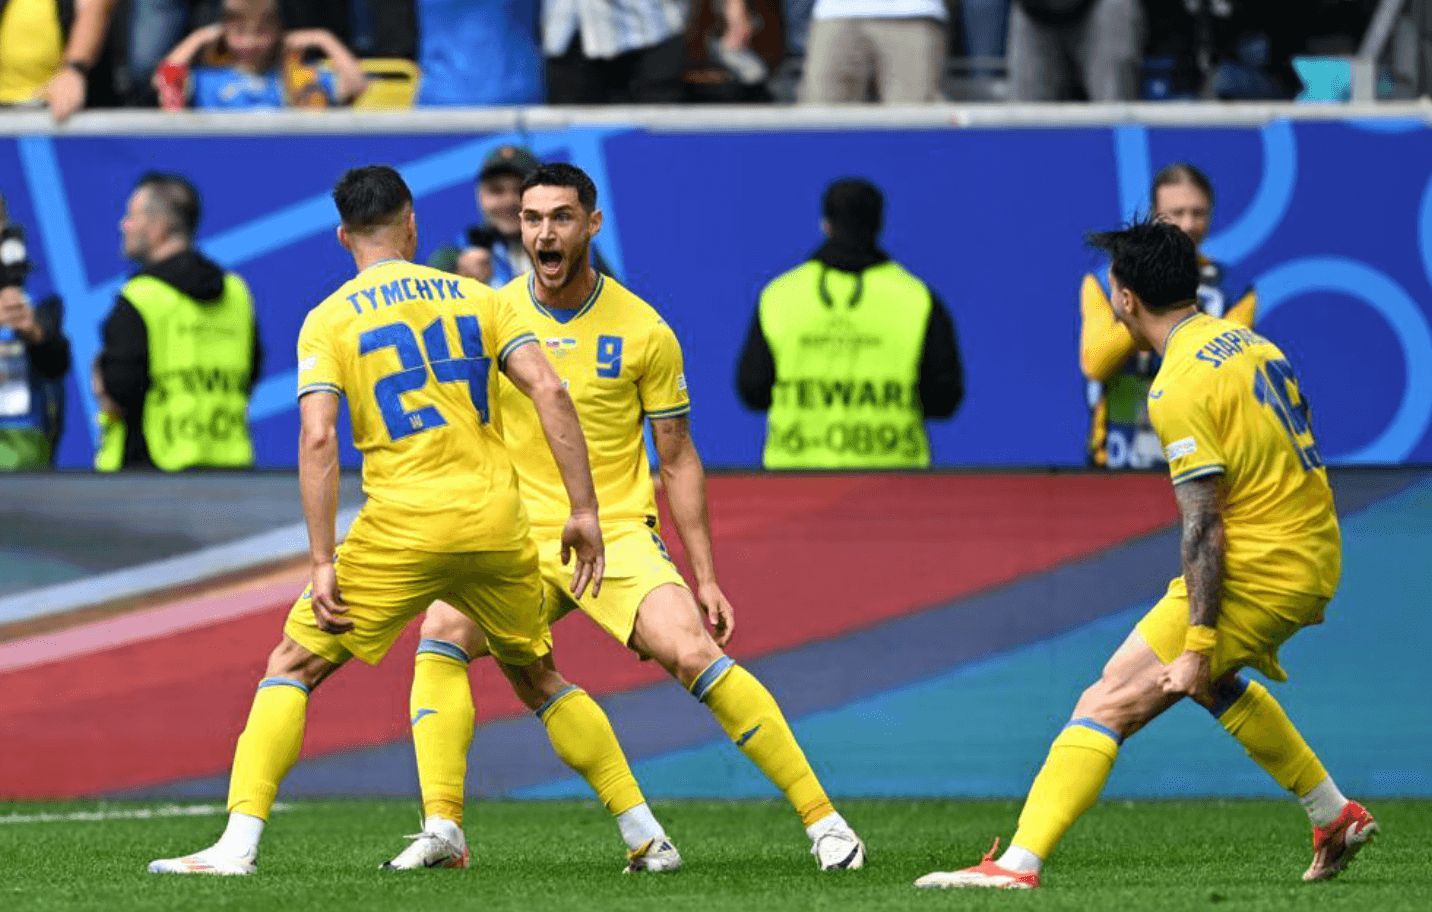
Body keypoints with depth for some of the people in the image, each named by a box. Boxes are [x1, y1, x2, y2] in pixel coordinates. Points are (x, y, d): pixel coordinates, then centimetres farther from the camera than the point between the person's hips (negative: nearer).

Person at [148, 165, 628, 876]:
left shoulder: (329, 320, 3)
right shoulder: (473, 298, 12)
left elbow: (317, 439, -9)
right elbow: (550, 394, 1)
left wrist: (322, 564, -10)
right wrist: (582, 511, 3)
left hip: (404, 526, -3)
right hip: (498, 523, 3)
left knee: (291, 666, 6)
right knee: (537, 677, 24)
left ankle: (238, 844, -9)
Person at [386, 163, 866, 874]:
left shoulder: (642, 331, -2)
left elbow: (677, 459, 4)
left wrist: (704, 576, 1)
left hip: (618, 534, -3)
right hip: (520, 539, 3)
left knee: (691, 651, -23)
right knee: (442, 633, -22)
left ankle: (822, 820, -15)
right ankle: (442, 830, -20)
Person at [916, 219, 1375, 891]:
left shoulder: (1180, 387, -17)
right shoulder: (1249, 344, 10)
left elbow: (1202, 527, -21)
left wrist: (1197, 645, -22)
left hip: (1256, 576, -9)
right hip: (1314, 559, 9)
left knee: (1108, 705, -12)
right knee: (1212, 679, 35)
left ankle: (1018, 865, -22)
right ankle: (1336, 819, 39)